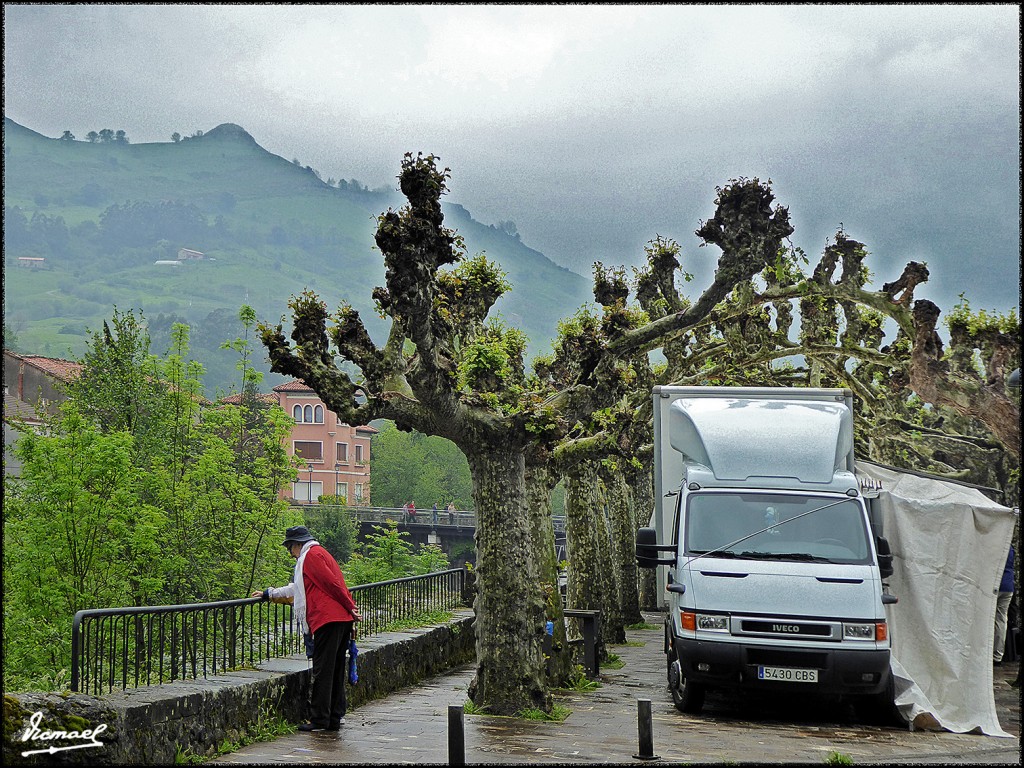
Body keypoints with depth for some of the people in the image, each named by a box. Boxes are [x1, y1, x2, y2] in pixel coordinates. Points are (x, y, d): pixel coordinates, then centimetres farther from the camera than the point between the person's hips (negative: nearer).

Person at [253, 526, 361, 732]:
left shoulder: (311, 555, -5)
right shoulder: (319, 553, 27)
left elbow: (332, 583, -14)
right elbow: (298, 588, 39)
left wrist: (351, 608, -9)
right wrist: (269, 593, 45)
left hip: (328, 621, -10)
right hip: (342, 620, 10)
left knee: (322, 671, -6)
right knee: (336, 671, 11)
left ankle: (319, 719, -4)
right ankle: (335, 718, 14)